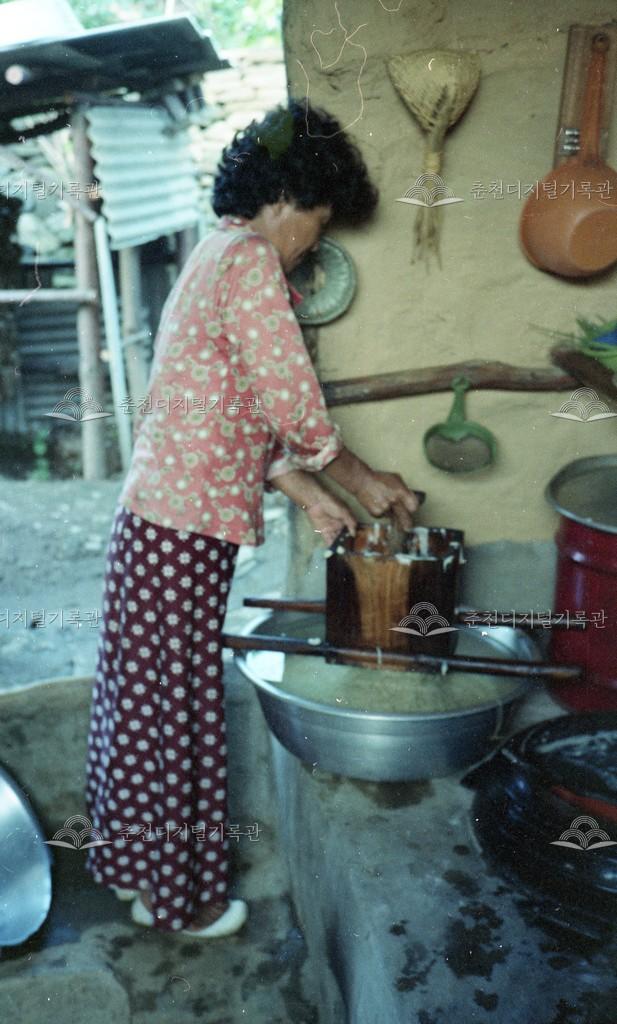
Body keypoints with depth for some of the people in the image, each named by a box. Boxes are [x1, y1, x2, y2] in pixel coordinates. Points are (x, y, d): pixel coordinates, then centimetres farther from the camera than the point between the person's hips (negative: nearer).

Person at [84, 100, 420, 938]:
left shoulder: (213, 257, 20)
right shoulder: (249, 258, -11)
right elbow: (293, 403, -16)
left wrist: (308, 495, 12)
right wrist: (365, 481, -2)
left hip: (157, 515, 10)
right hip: (187, 525, -10)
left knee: (147, 697, 19)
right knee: (174, 705, 4)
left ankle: (133, 859, 37)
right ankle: (176, 896, 24)